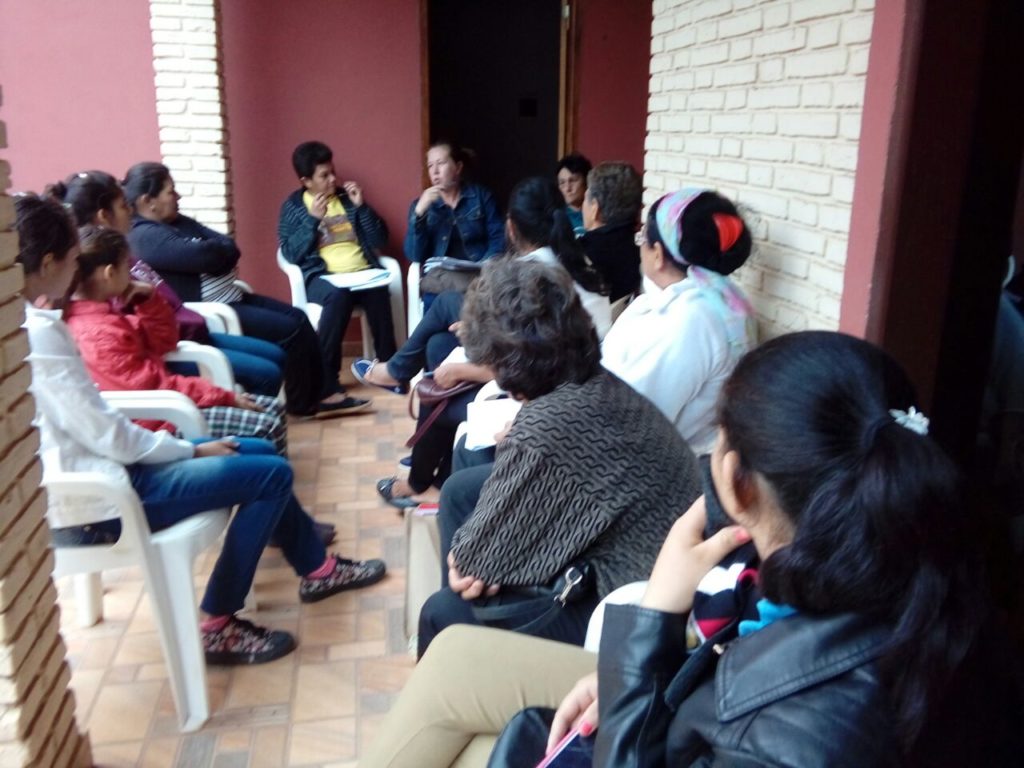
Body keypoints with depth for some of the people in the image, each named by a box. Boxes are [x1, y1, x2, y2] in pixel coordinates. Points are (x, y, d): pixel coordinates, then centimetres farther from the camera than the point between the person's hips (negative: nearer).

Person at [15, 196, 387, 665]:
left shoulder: (24, 322, 7)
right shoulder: (38, 333, -23)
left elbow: (91, 422, 8)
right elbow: (106, 434, -21)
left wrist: (183, 447, 2)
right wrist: (192, 450, -7)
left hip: (86, 476, 10)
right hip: (93, 501, -10)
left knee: (259, 452, 14)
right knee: (271, 473, -8)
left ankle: (317, 569, 29)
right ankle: (218, 625, 3)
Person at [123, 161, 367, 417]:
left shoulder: (178, 222, 15)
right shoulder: (145, 237, -16)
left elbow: (229, 247, 8)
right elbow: (205, 254, -26)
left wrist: (218, 254, -14)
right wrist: (222, 252, -5)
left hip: (231, 298, 10)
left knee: (298, 317, 4)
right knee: (289, 329, -14)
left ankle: (326, 392, 7)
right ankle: (303, 403, 3)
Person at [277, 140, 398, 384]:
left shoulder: (347, 197, 17)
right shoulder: (293, 206, 10)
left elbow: (379, 240, 11)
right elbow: (291, 254, -2)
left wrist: (362, 206, 0)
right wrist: (313, 219, -8)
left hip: (362, 272, 2)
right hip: (323, 276, -2)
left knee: (378, 291, -33)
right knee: (338, 294, -37)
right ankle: (325, 375, -26)